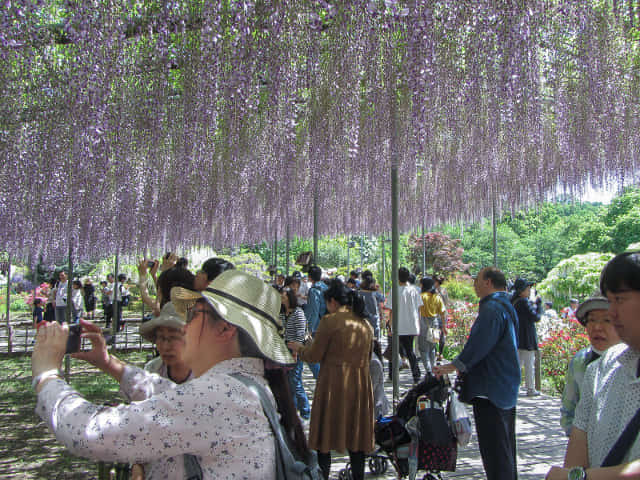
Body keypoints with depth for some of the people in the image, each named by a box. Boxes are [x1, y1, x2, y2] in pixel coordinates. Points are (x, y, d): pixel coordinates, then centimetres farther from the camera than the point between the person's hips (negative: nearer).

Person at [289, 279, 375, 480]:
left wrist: (299, 348, 10)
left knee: (326, 435, 6)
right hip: (360, 385, 6)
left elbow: (314, 355, -9)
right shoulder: (366, 324, 8)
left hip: (334, 384, -5)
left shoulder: (330, 321, -11)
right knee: (356, 434, 14)